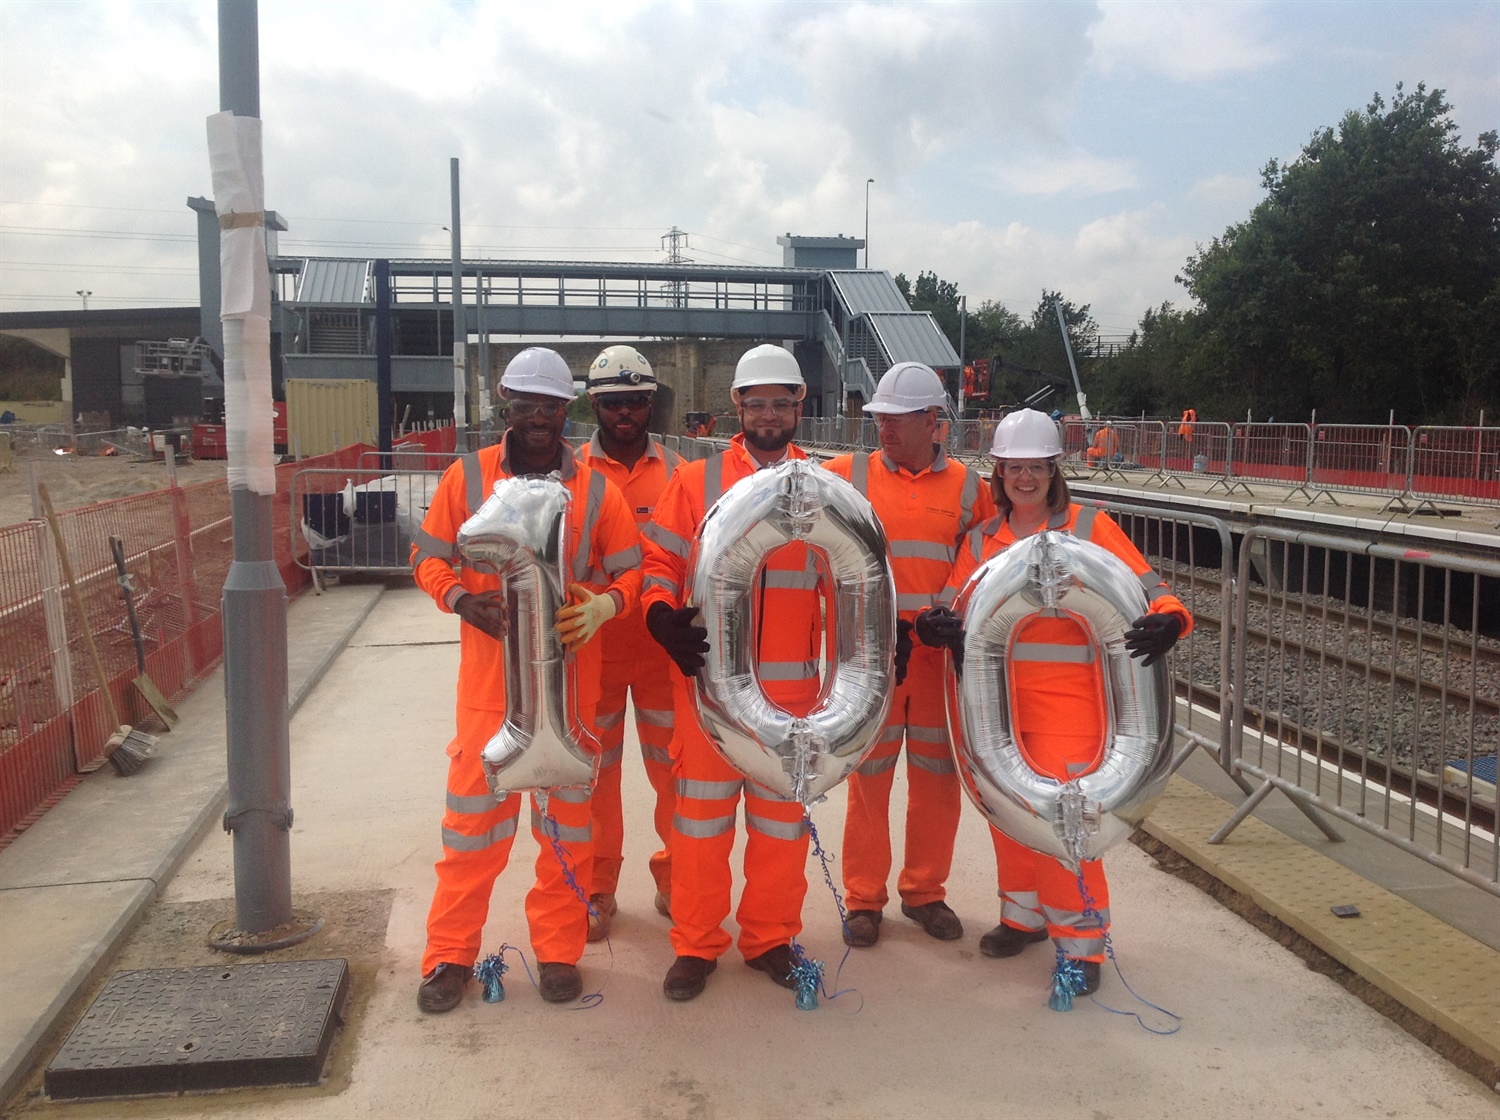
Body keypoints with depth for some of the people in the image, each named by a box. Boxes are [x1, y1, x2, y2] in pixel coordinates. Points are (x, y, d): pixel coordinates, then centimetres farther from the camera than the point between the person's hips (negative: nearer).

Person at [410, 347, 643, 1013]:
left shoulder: (595, 490, 2)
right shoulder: (467, 477, 2)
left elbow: (630, 570, 7)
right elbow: (430, 558, 6)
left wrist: (606, 604, -14)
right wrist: (464, 600, -13)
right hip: (488, 678, -1)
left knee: (567, 818, 10)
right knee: (473, 814, 4)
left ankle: (558, 949, 25)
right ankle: (450, 953, 20)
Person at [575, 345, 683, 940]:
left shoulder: (677, 472, 4)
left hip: (664, 646, 1)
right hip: (593, 647, -1)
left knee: (674, 768, 8)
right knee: (595, 770, 9)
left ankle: (675, 881, 25)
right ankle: (598, 888, 23)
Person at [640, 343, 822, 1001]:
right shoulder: (697, 480, 3)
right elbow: (660, 559, 4)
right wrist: (661, 614, -15)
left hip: (792, 683, 2)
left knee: (782, 815, 12)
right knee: (701, 813, 5)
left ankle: (771, 938, 28)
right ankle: (696, 944, 21)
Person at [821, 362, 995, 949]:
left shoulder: (970, 488, 4)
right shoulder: (847, 476, 0)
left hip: (943, 657, 2)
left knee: (938, 778, 11)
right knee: (869, 777, 5)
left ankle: (924, 891, 29)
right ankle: (864, 899, 21)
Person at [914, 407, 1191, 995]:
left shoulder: (1090, 527, 0)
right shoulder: (980, 541, 11)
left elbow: (1146, 588, -6)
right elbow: (954, 608, 5)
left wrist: (1167, 621, -28)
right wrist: (932, 625, -19)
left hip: (1066, 699, -4)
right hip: (997, 700, 5)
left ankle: (1081, 941, 9)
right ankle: (1025, 913, 35)